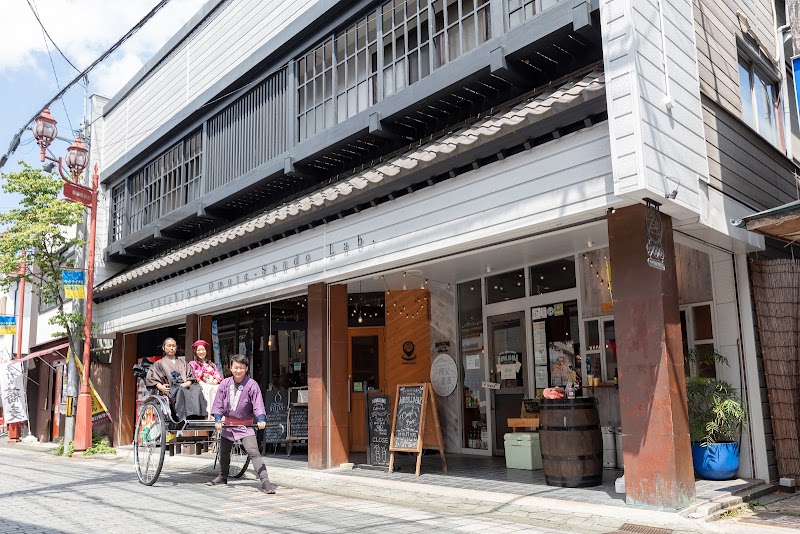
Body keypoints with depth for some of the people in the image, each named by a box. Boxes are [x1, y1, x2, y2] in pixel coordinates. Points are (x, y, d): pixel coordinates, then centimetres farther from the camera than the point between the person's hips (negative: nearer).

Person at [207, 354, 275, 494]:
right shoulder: (225, 384, -3)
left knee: (253, 452, -18)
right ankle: (223, 477, 46)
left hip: (245, 426, -4)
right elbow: (218, 404, -1)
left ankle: (265, 482, -20)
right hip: (228, 424, 5)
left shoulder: (252, 385, -14)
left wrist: (261, 419, -34)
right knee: (223, 452, 21)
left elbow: (258, 404, -19)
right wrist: (218, 420, -14)